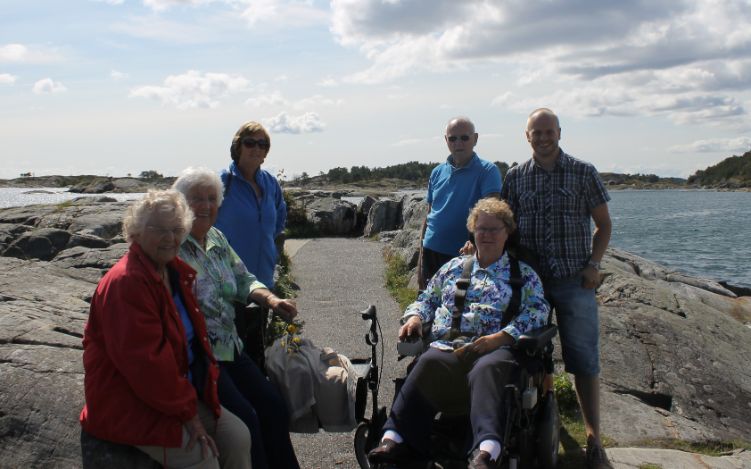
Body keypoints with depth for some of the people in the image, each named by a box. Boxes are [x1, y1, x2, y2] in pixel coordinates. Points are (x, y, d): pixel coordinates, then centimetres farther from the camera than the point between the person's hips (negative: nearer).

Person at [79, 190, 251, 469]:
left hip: (181, 391, 9)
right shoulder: (125, 282, -22)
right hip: (128, 405, -9)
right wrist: (188, 414, -20)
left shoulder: (176, 272, 8)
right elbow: (145, 361, -26)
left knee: (238, 437, -3)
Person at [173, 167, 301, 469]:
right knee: (245, 417, -16)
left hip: (230, 348, 8)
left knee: (274, 407, 3)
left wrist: (271, 300, -2)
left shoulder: (217, 239, 13)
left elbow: (243, 280, 15)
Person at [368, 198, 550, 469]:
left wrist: (498, 338, -12)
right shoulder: (454, 267, 30)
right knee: (429, 362, -35)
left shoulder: (523, 273, 19)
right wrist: (415, 317, 7)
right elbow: (427, 299, 32)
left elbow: (537, 312, 4)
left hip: (495, 348, -2)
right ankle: (396, 439, -43)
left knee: (487, 369, -40)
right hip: (447, 347, 2)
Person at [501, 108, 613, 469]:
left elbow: (603, 224, 6)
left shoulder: (583, 173, 0)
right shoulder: (515, 177, 6)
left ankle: (593, 439, 9)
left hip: (575, 281, -2)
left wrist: (594, 264, -6)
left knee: (584, 360, 0)